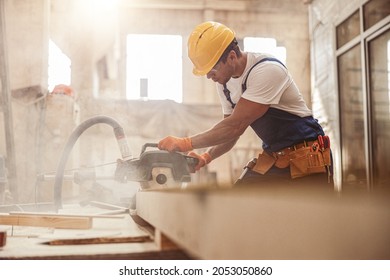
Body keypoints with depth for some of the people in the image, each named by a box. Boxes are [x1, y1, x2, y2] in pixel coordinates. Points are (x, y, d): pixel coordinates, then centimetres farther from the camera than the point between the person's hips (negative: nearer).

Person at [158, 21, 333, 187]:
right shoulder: (225, 82, 3)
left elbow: (236, 125, -27)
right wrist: (205, 158, -8)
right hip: (271, 160, 8)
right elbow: (230, 132, 10)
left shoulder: (267, 70, -24)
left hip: (306, 160, -8)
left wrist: (186, 143, -22)